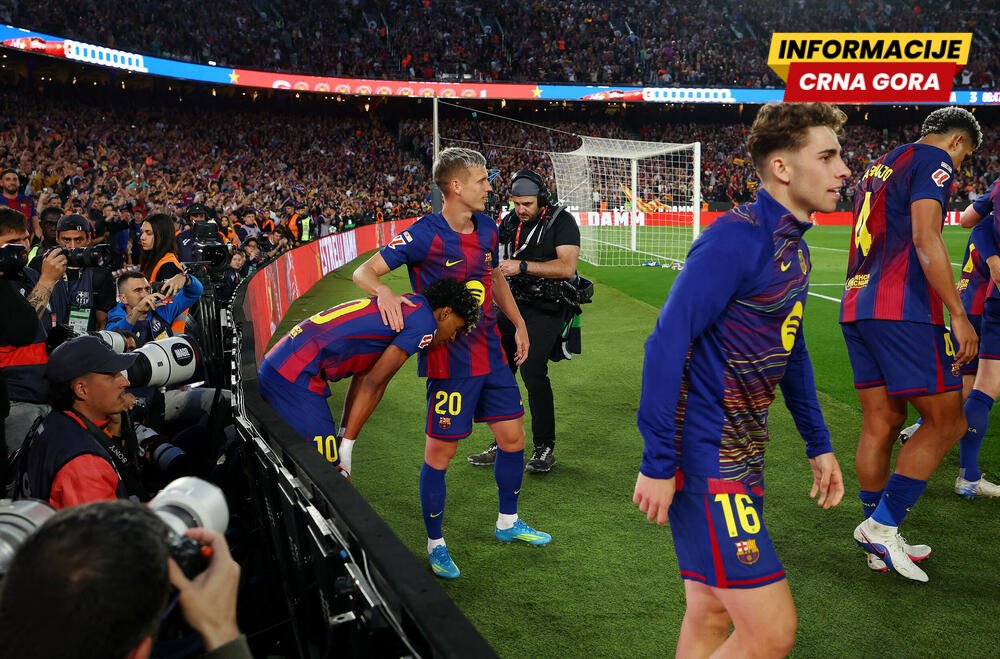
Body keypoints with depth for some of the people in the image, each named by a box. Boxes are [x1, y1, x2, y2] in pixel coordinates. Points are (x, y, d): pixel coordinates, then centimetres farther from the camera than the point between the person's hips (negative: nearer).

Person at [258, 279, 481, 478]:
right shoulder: (424, 321, -6)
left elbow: (362, 378, 19)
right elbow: (374, 383, -10)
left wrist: (343, 435, 19)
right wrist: (347, 444, -5)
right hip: (296, 378, -10)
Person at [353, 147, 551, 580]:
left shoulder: (487, 228, 5)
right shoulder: (425, 234, -16)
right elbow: (363, 273, -15)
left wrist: (518, 324, 22)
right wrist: (385, 292, -36)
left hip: (491, 352, 7)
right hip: (450, 361, -7)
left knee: (512, 436, 14)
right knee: (440, 451, 1)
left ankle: (508, 523, 36)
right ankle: (435, 545, 20)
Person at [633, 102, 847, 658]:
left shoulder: (795, 248, 11)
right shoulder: (736, 238, -18)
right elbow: (667, 344, -21)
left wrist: (819, 444, 21)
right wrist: (658, 464, -21)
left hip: (743, 457, 9)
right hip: (706, 459, -9)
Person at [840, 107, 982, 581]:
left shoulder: (878, 167, 24)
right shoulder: (934, 160, -3)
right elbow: (925, 240, -16)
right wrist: (958, 314, -16)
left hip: (856, 308, 9)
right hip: (903, 310, -9)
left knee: (881, 423, 11)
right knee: (946, 421, 0)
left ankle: (880, 545, 17)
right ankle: (882, 523, -2)